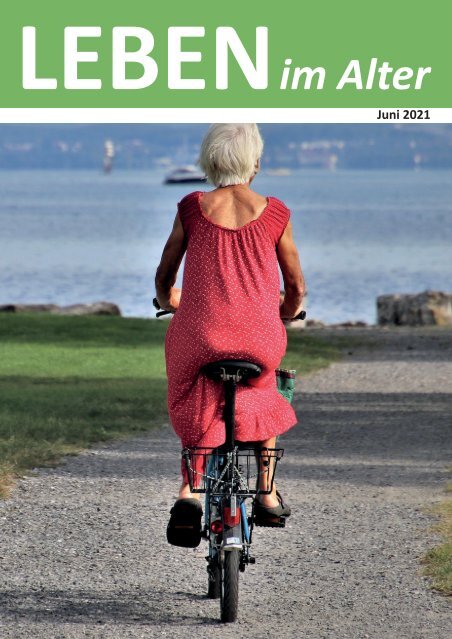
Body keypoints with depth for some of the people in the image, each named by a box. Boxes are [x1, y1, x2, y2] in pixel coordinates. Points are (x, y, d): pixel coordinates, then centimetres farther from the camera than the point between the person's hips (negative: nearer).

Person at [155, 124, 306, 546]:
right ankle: (268, 494, 31)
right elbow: (296, 287, 13)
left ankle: (189, 492, 1)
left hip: (199, 335, 0)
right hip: (260, 338, 1)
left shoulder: (192, 209, 2)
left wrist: (169, 301, 36)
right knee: (263, 396, 33)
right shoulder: (274, 214, 2)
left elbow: (164, 278, 13)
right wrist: (287, 313, 36)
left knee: (198, 413, 24)